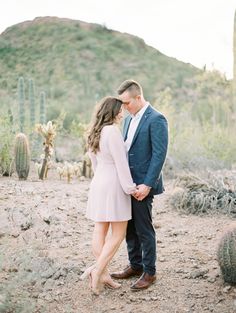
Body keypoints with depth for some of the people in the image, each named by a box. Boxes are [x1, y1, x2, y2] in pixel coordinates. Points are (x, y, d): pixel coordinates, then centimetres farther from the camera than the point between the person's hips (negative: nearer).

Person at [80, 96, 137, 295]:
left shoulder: (95, 132, 12)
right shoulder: (112, 131, -16)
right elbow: (120, 162, -17)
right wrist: (130, 187, -11)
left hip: (98, 183, 9)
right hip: (114, 184, -9)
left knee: (100, 230, 9)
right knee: (118, 234, 0)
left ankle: (103, 273, 14)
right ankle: (97, 270, -6)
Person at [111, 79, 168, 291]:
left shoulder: (156, 120, -13)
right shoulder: (129, 119, 13)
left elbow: (159, 154, -18)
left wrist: (147, 184, -21)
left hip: (143, 184, -8)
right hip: (128, 183, 8)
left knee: (144, 229, 1)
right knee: (130, 227, 15)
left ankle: (149, 272, 15)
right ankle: (135, 266, 30)